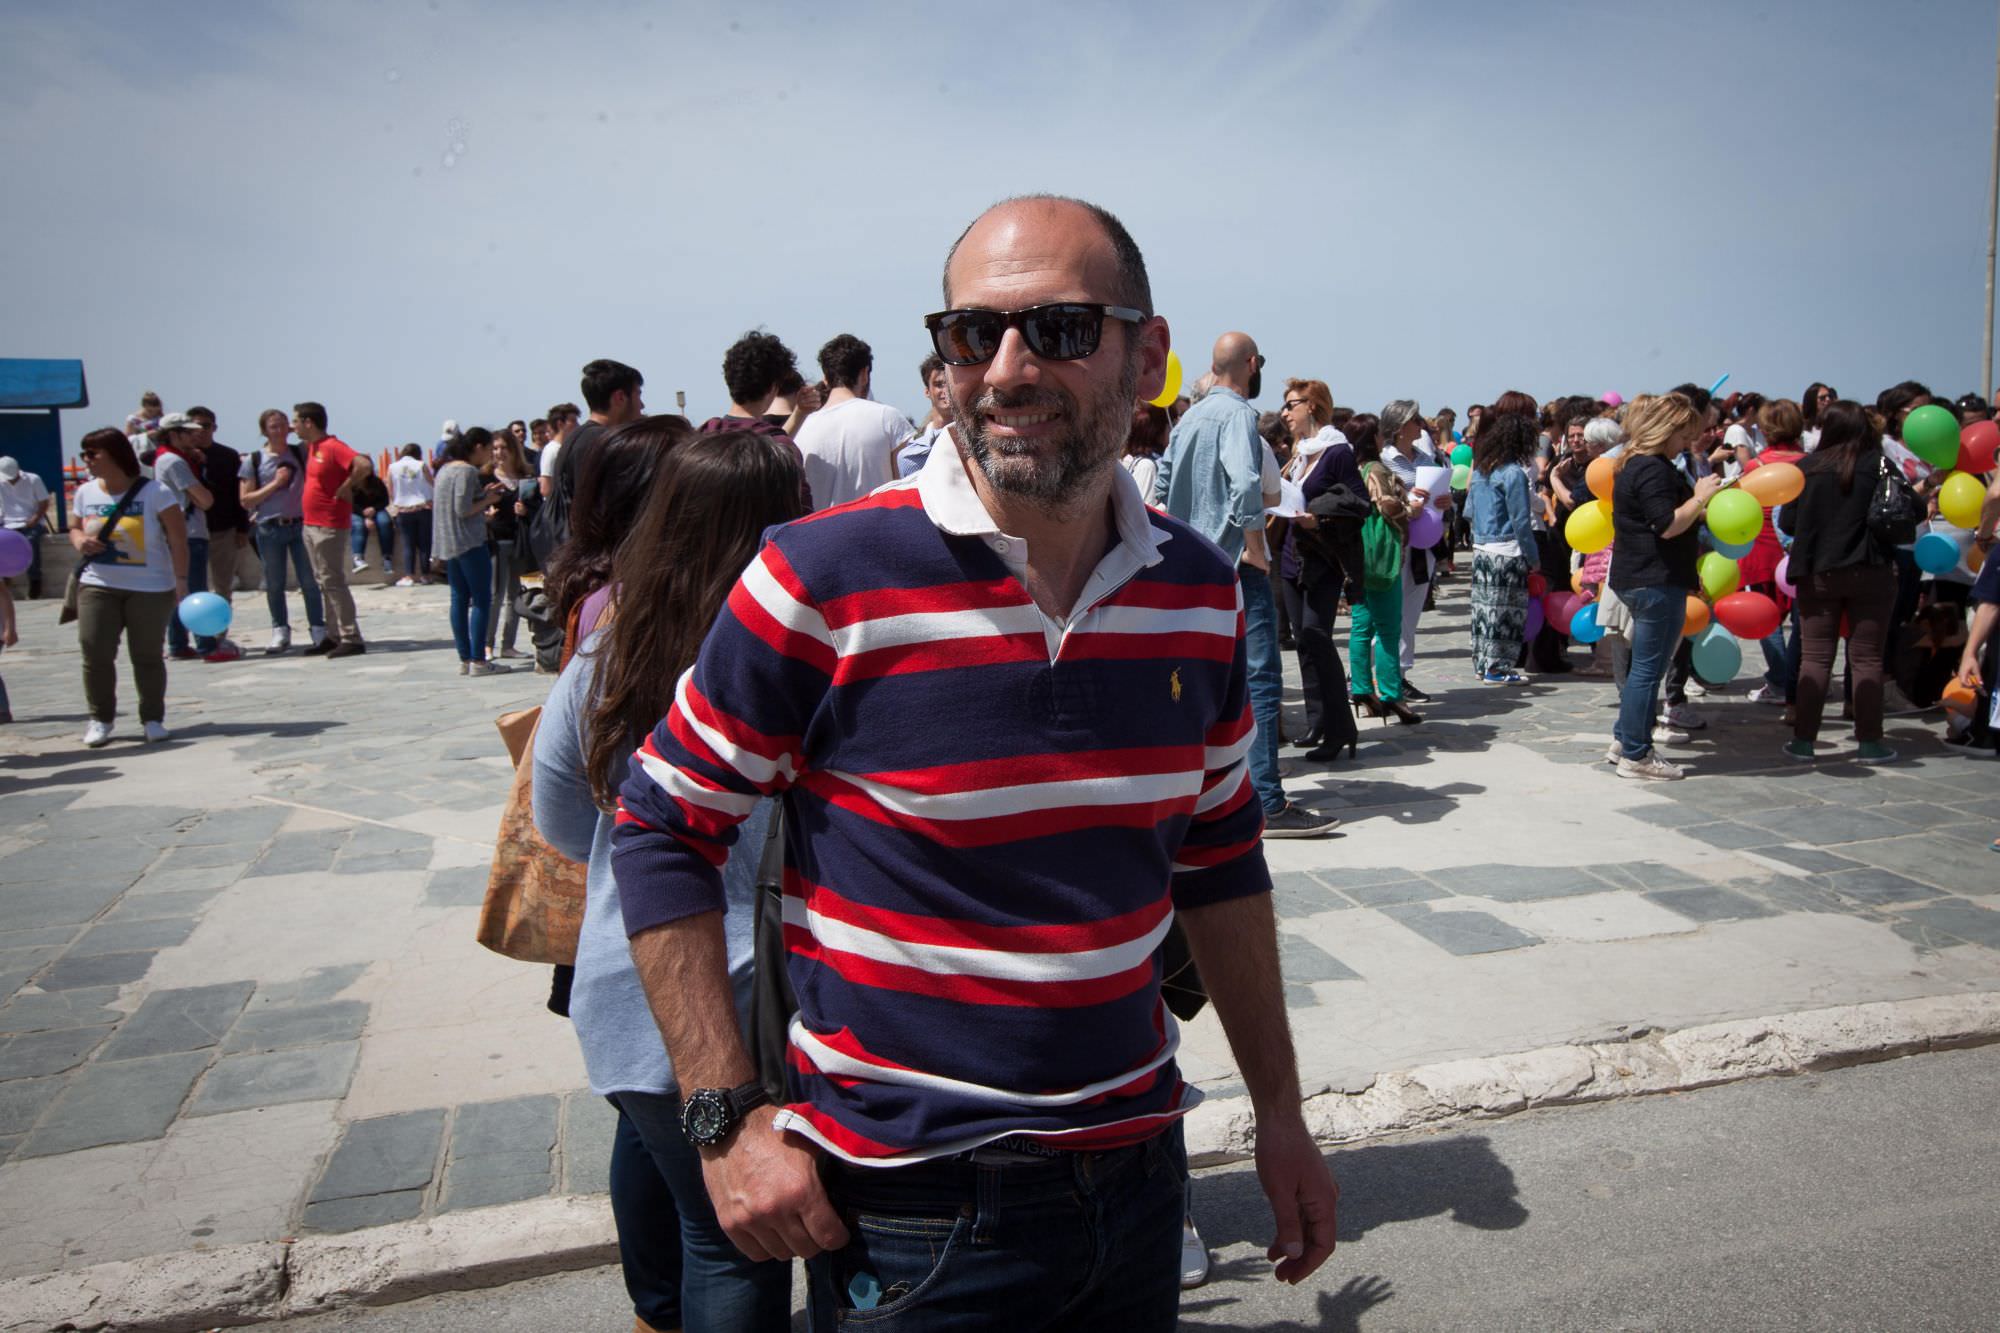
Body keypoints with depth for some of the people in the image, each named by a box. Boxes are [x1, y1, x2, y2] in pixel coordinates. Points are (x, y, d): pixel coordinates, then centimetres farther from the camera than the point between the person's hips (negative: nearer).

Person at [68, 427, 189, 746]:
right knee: (95, 654, -3)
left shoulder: (154, 493, -8)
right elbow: (74, 528, 20)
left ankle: (153, 718, 16)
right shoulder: (86, 493, 6)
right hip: (97, 587, 4)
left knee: (147, 656, 3)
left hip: (150, 588, -4)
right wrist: (79, 541, -5)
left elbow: (178, 539, -9)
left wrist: (181, 580, -15)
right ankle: (100, 719, 10)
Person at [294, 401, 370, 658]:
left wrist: (345, 488, -19)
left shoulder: (333, 446, -16)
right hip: (311, 525, 10)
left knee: (333, 582, -9)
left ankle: (351, 639, -7)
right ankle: (334, 636, 19)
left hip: (329, 526, -10)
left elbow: (364, 465, -28)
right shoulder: (312, 447, 12)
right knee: (324, 582, 12)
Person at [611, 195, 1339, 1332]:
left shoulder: (1201, 590, -3)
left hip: (1138, 1165, 5)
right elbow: (663, 827, -8)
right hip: (913, 1214, -4)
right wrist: (727, 1119, -12)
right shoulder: (824, 581, -18)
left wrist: (1279, 1111, 12)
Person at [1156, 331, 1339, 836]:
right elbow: (1247, 484, -28)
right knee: (1260, 679, -9)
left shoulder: (1190, 417, 15)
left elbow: (1160, 487, 21)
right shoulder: (1237, 413, -12)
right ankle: (1268, 804, -12)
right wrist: (1255, 546, -18)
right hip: (1235, 566, -9)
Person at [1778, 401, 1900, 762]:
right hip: (1870, 573, -1)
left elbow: (1787, 523, 0)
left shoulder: (1807, 468, -3)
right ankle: (1869, 742, 10)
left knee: (1815, 657, 6)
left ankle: (1803, 740, 6)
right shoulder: (1879, 465, -6)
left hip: (1817, 574, 1)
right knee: (1867, 658, 6)